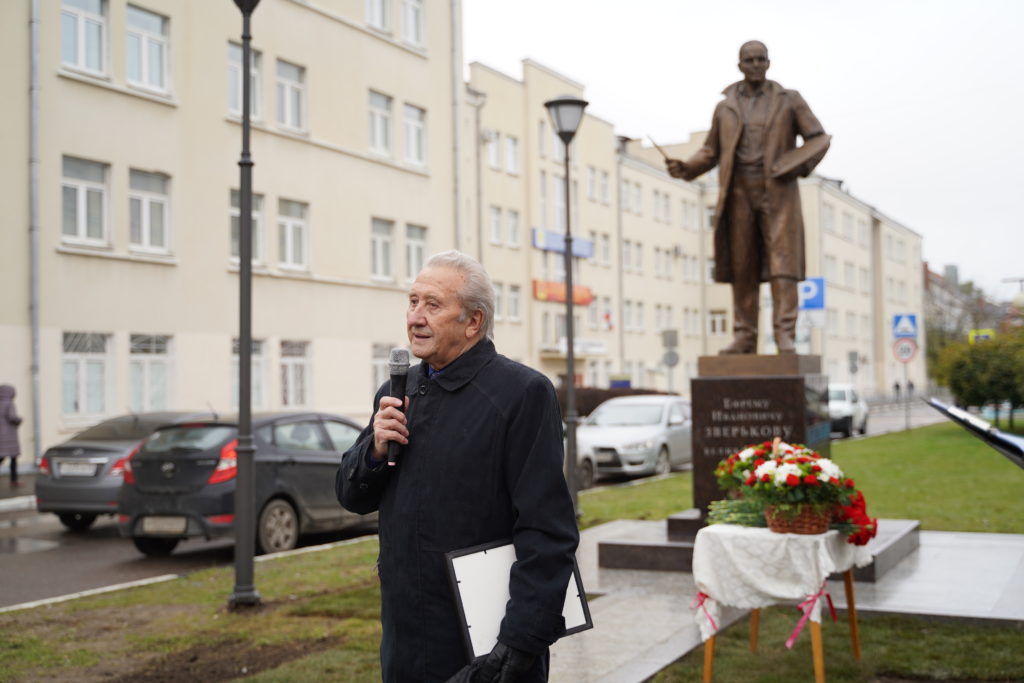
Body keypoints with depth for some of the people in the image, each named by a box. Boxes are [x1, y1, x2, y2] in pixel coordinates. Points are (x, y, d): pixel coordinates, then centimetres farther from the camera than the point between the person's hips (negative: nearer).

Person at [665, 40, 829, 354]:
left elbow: (819, 140, 5)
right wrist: (684, 168, -5)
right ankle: (745, 337, 4)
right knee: (741, 267, 0)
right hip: (739, 193, 2)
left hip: (777, 192, -2)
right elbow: (711, 152, 14)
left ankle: (785, 335, -12)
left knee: (782, 264, -11)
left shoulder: (789, 100, 6)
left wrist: (798, 166, -13)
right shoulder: (725, 108, 12)